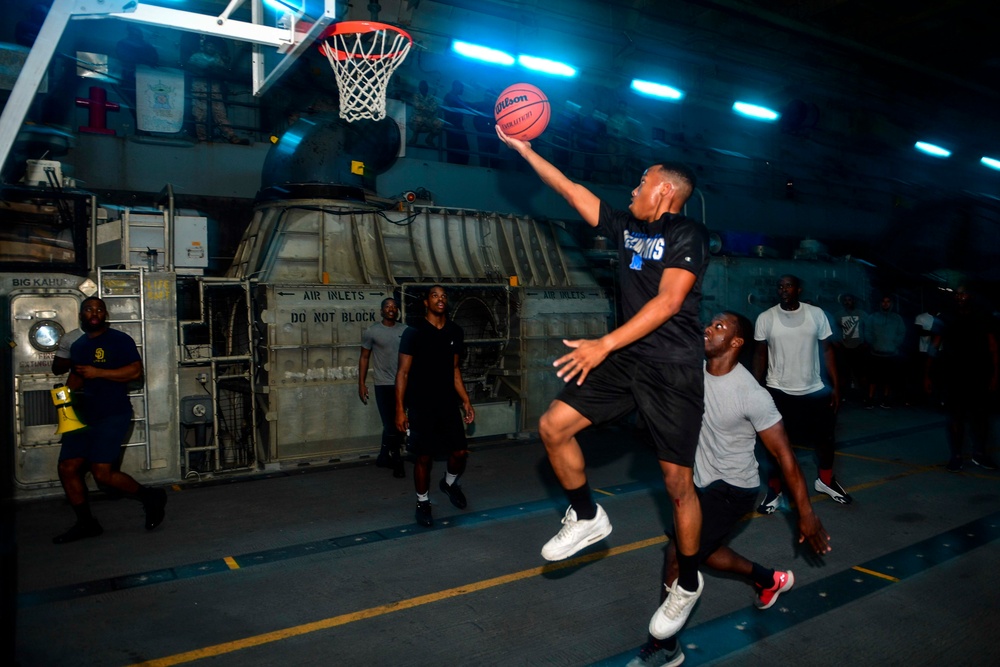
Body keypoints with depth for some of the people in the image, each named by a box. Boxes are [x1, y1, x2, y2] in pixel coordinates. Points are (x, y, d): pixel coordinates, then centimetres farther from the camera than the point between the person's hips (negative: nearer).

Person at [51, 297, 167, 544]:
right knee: (67, 468, 3)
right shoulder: (77, 345, 17)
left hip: (113, 415, -7)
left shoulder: (119, 340, -5)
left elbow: (136, 370, -15)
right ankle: (86, 523, 18)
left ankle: (151, 498, 7)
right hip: (83, 416, 8)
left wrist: (98, 372, -19)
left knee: (102, 472, -14)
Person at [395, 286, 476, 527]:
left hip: (448, 403, 4)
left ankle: (450, 482, 33)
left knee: (460, 452, 2)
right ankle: (423, 502, 22)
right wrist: (400, 409, -12)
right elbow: (403, 372, -7)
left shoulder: (455, 332, 7)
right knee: (424, 457, 1)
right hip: (421, 406, -4)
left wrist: (466, 401, 11)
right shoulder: (414, 333, -7)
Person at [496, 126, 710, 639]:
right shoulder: (627, 227, 12)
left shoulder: (688, 234, -7)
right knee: (553, 426, -3)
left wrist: (605, 344, -24)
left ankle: (688, 582, 22)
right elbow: (572, 191, 16)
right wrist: (524, 150, 16)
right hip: (626, 359, 7)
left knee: (677, 481, -1)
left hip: (672, 368, -7)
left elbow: (669, 301, -19)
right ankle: (587, 518, 17)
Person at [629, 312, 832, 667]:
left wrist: (806, 514, -16)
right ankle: (771, 580, 50)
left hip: (734, 488, -7)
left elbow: (783, 454, -18)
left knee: (678, 554, -13)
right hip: (704, 482, 8)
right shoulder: (695, 370, -9)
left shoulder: (752, 394, -25)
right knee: (700, 549, 23)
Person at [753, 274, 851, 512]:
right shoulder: (765, 318, -5)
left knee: (825, 437, 16)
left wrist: (836, 386, -1)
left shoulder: (816, 314, -2)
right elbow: (760, 354, 2)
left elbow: (827, 350, 3)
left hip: (815, 390, 2)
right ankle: (774, 490, 20)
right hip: (778, 391, -2)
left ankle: (826, 480, 41)